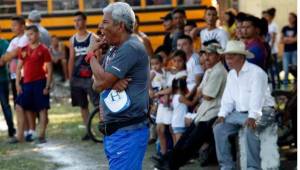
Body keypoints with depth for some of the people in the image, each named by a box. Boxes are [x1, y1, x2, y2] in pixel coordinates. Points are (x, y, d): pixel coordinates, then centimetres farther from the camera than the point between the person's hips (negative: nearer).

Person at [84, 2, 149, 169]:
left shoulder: (131, 48, -15)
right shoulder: (114, 49, 16)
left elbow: (102, 81, -19)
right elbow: (96, 85, 10)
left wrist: (91, 55, -2)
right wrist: (112, 82, -13)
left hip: (128, 132, -10)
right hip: (113, 130, 10)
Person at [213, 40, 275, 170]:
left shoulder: (256, 72, -13)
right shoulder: (231, 74, 13)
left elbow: (257, 97, -24)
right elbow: (228, 98, 12)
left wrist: (252, 117, -35)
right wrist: (222, 115, -5)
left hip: (261, 112, -8)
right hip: (239, 112, 8)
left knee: (250, 129, -35)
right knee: (219, 128, -9)